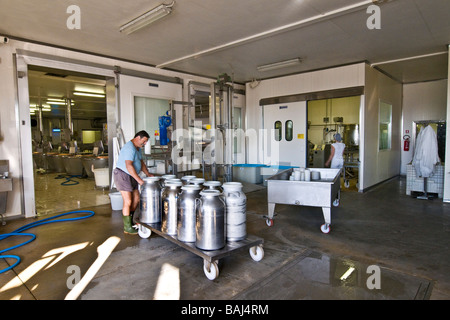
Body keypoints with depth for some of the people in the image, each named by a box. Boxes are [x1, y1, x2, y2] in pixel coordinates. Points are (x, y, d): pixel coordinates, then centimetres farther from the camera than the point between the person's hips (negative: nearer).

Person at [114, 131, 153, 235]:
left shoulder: (137, 148, 12)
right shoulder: (130, 148, -22)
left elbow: (141, 162, 17)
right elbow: (129, 166, -30)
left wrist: (148, 174, 7)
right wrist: (139, 180, -30)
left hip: (130, 176, 10)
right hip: (122, 175, -10)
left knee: (136, 199, 11)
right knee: (128, 202, -8)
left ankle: (129, 221, 25)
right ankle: (127, 228, 3)